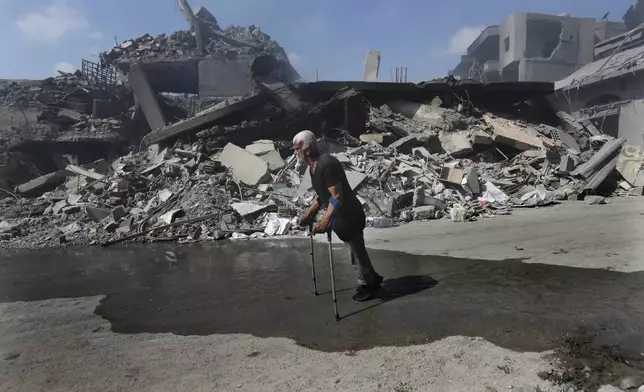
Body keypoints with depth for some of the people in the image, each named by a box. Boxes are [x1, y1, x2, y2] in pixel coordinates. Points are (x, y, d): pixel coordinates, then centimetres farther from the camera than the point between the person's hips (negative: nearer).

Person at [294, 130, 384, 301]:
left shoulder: (327, 164, -25)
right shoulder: (313, 166, 5)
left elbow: (337, 196, -29)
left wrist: (325, 220, -36)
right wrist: (309, 214, 14)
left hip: (349, 215, -10)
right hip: (341, 216, 10)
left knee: (357, 251, 6)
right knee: (356, 250, 21)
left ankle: (367, 286, 25)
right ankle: (371, 280, 39)